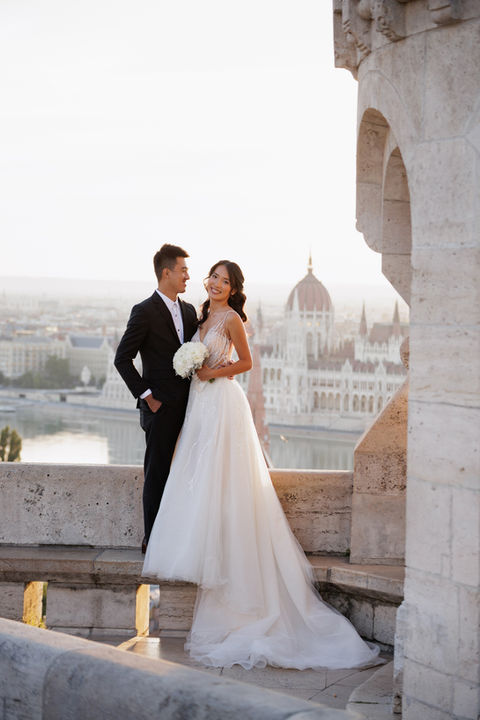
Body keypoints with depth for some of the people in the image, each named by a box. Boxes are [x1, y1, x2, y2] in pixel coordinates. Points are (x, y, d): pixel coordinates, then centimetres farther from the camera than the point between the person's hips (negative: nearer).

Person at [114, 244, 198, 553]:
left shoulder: (189, 311, 14)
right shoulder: (145, 312, -7)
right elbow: (122, 359, -9)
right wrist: (146, 394, -10)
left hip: (188, 407, 6)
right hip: (162, 408, -6)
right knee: (158, 474, 0)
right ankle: (153, 540, 8)